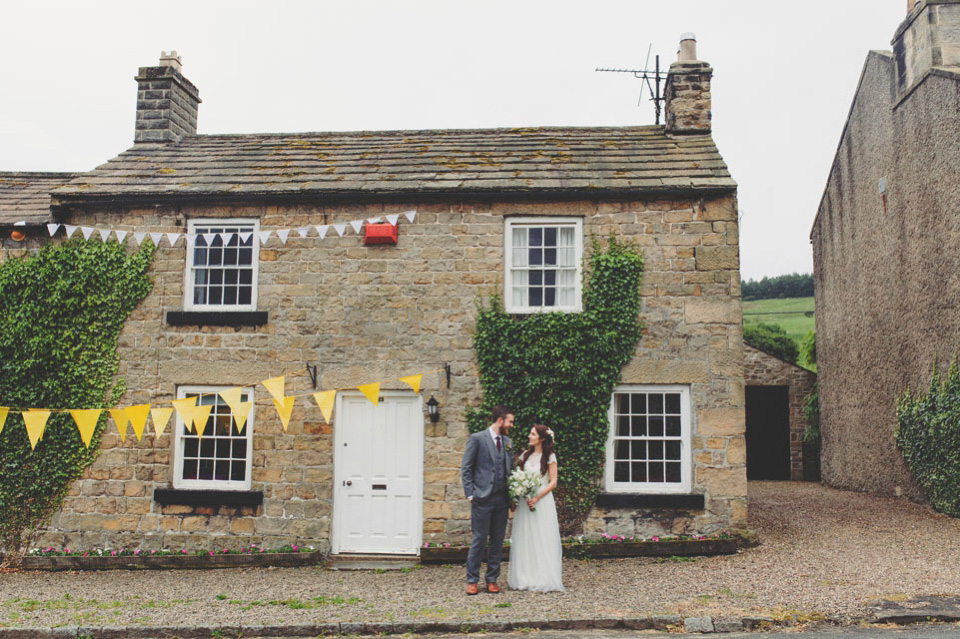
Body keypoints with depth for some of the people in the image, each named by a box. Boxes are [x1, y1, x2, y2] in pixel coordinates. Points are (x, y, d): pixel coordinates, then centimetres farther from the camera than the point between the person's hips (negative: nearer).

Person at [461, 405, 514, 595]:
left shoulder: (507, 442, 13)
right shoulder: (477, 439, -4)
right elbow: (466, 468, -3)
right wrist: (470, 494, -9)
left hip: (502, 500, 6)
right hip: (483, 499, -5)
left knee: (497, 542, 9)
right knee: (479, 540, -1)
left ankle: (492, 580, 18)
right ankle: (472, 581, 9)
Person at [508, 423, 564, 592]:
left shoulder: (549, 457, -2)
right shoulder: (526, 455, 11)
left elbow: (553, 482, -5)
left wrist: (537, 497, -14)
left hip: (542, 500, -4)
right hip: (524, 500, 4)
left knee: (542, 539, -3)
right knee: (524, 539, 4)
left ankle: (544, 580, 3)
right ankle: (525, 578, 10)